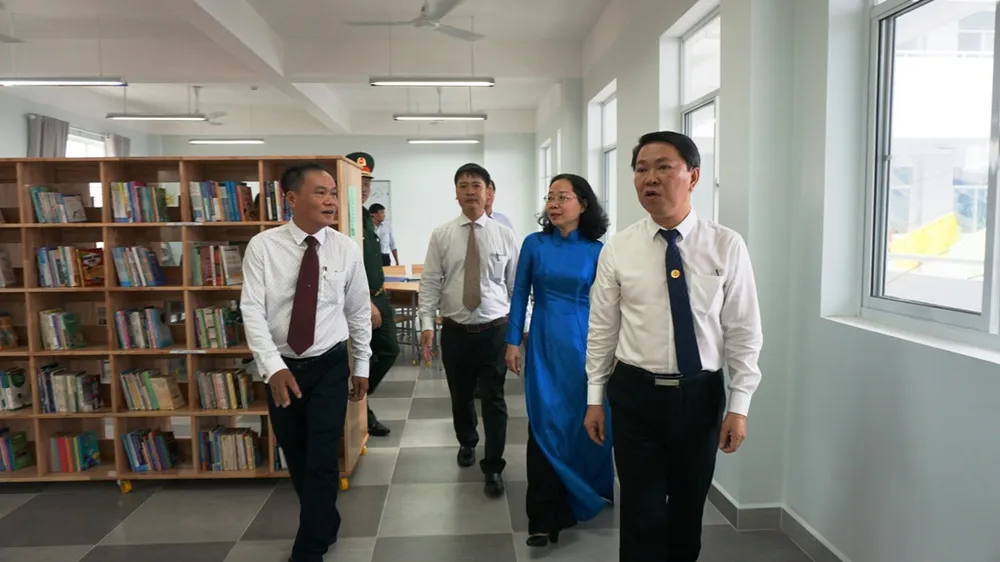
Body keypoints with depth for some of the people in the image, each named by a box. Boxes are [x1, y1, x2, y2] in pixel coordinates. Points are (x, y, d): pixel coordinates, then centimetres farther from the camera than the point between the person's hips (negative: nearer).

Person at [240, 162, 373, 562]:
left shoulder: (346, 248, -5)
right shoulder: (262, 246, -9)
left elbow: (358, 311, 2)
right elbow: (252, 309, -15)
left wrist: (362, 367, 7)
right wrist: (273, 366, -27)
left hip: (329, 367, -1)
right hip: (281, 368, 1)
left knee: (322, 461, -2)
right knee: (296, 460, 16)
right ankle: (325, 524, 40)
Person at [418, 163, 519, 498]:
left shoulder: (504, 235, 0)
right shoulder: (441, 235, 0)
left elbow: (516, 284, 4)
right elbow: (430, 282, -1)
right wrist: (426, 323, -10)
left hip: (495, 329, -1)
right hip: (455, 331, 1)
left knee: (493, 399, 0)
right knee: (460, 396, 17)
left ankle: (493, 468, 15)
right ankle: (467, 443, 45)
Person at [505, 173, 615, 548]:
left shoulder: (596, 251, 0)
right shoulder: (534, 244, 1)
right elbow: (520, 294, 4)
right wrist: (512, 341, 0)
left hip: (584, 345, 0)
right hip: (544, 346, 0)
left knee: (585, 424, 9)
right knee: (545, 427, -2)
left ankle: (583, 498, 35)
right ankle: (543, 518, 6)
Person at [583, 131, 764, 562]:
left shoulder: (726, 246, -6)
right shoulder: (617, 250, -4)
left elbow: (744, 332, -3)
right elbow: (602, 330, 1)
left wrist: (739, 406, -5)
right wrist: (595, 398, 3)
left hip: (701, 394, 1)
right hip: (635, 394, 0)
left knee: (689, 508, 19)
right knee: (641, 512, 7)